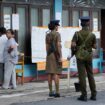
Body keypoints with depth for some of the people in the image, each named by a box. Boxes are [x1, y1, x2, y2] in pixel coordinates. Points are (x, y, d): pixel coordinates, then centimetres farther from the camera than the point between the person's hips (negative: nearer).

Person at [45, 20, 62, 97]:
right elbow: (58, 46, -17)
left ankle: (51, 92, 5)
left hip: (49, 55, 6)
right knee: (56, 74, -7)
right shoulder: (57, 34, -11)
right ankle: (57, 92, -9)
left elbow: (47, 47, 9)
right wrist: (60, 57, -16)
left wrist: (48, 56, 15)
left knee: (50, 74, 4)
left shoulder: (47, 35, 8)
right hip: (56, 55, -6)